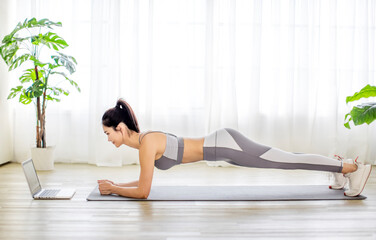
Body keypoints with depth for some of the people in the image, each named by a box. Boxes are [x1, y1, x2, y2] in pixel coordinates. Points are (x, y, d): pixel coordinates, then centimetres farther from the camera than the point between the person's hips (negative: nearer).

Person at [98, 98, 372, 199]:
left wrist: (112, 189, -2)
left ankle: (353, 167, 13)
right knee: (286, 160, 20)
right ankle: (337, 163, 35)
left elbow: (143, 192, -15)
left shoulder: (147, 143, -17)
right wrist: (115, 184, 17)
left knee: (289, 161, 0)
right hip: (224, 143, 8)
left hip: (227, 145, -8)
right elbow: (143, 181, 23)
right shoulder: (142, 139, 11)